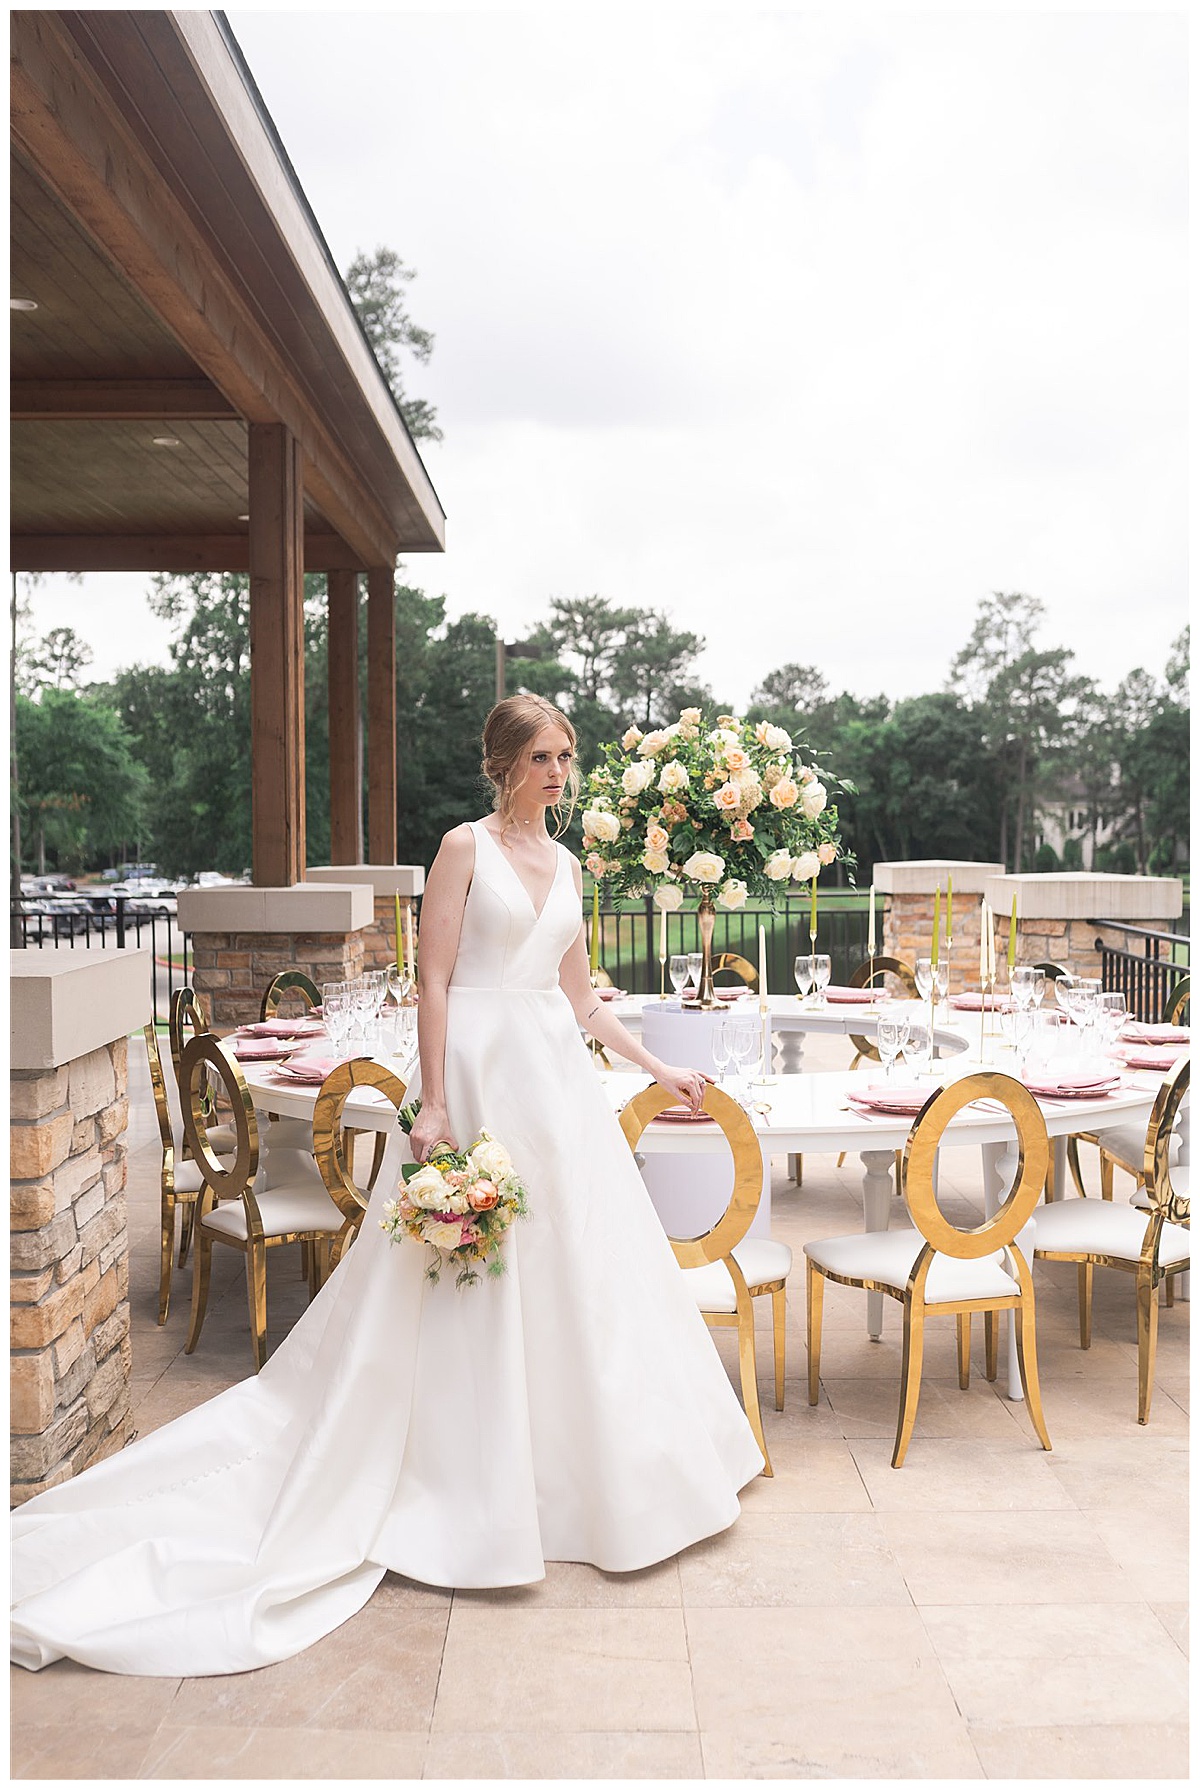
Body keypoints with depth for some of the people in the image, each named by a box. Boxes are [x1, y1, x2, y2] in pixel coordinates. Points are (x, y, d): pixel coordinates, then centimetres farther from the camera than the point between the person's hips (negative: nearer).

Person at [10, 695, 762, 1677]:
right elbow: (434, 980, -11)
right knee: (471, 1285, 0)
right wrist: (434, 1105, -18)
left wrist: (657, 1067, 21)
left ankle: (568, 1470, 29)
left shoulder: (566, 864, 14)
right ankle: (470, 1486, 16)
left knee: (576, 1272, 11)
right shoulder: (466, 846, -5)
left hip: (558, 1077, 7)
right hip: (481, 1070, -7)